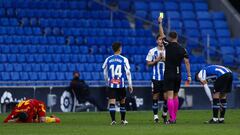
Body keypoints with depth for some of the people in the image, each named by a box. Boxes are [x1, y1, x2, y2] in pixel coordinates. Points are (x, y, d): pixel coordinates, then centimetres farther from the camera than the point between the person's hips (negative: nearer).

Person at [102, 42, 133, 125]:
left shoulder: (108, 59, 4)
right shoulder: (124, 59, -3)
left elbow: (105, 73, 11)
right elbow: (128, 73, -4)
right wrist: (130, 85, 3)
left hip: (111, 84, 1)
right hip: (121, 84, -1)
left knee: (112, 102, -3)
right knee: (122, 101, 16)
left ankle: (113, 120, -17)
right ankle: (123, 120, 25)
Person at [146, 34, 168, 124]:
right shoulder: (152, 51, 2)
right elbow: (148, 63, 2)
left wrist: (165, 60, -10)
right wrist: (157, 60, -12)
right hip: (156, 78, -1)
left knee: (166, 97, -2)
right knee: (155, 96, 0)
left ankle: (164, 114, 17)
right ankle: (155, 115, 8)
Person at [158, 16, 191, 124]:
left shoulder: (168, 45, -6)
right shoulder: (182, 49, 1)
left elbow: (161, 34, 6)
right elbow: (187, 62, -3)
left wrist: (160, 22, 17)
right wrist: (189, 75, 0)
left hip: (169, 74, -4)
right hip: (178, 75, 4)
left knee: (170, 96, -7)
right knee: (175, 96, 15)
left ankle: (172, 118, -15)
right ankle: (174, 117, 18)